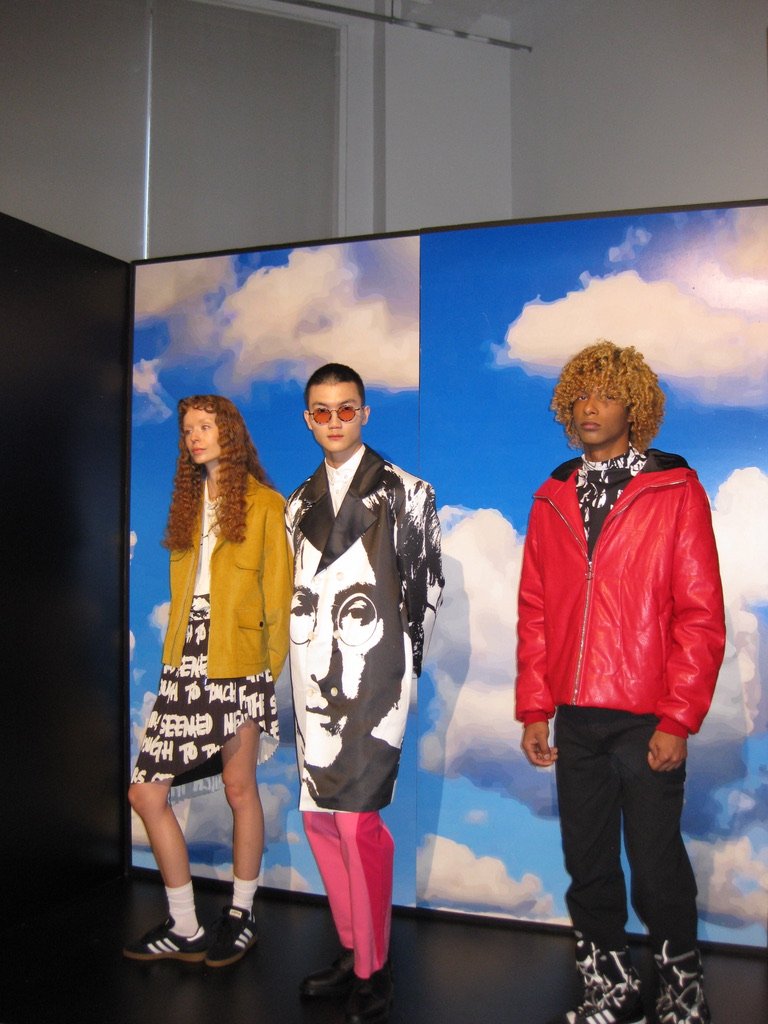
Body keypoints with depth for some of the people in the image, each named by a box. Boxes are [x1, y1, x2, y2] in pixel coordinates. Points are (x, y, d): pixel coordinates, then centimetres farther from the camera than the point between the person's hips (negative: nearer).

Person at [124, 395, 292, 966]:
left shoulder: (264, 504, 1)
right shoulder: (188, 502, 18)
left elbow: (278, 594, -2)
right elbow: (180, 586, 18)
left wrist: (272, 668, -6)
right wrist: (177, 653, 9)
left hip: (237, 663, -6)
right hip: (186, 661, 6)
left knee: (239, 788, 4)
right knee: (146, 790, 1)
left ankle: (242, 916, 24)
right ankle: (185, 928, 15)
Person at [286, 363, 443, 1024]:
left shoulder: (405, 493, 1)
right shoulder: (301, 502, 16)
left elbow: (428, 586, 1)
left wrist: (404, 663, -1)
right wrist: (301, 664, 12)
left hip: (373, 677, -6)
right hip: (315, 678, 6)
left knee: (358, 819, -10)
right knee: (319, 815, 9)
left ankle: (373, 971, 8)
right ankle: (352, 949, 27)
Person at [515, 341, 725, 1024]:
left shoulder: (675, 491, -3)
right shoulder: (553, 499, 10)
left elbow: (701, 614, -7)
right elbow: (534, 611, 9)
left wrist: (678, 720, -11)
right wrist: (534, 708, 5)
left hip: (647, 719, -4)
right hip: (575, 717, 4)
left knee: (657, 866, 6)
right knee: (588, 864, 14)